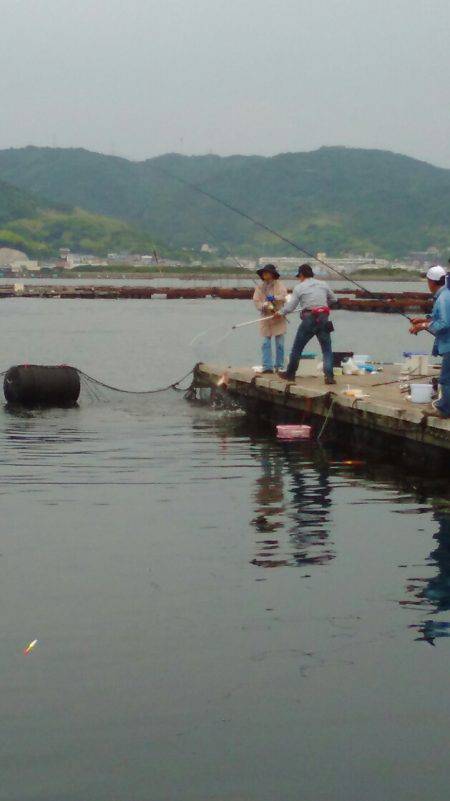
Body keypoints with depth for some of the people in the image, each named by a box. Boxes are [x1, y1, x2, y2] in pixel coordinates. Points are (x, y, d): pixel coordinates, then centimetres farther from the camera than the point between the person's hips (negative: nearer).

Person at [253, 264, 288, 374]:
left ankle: (279, 366, 8)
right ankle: (267, 367, -1)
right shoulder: (260, 287, 9)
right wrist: (265, 306, -17)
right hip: (265, 318, 2)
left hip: (278, 318, -2)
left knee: (280, 343, 1)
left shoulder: (279, 285, 1)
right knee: (266, 343, -2)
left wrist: (274, 298, -31)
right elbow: (256, 301, 1)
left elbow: (284, 297, -15)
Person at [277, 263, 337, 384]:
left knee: (297, 348, 13)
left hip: (309, 320, -2)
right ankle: (329, 376, -9)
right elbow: (333, 299, 21)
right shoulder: (323, 285, 10)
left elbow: (290, 307, -4)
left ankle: (290, 373, 22)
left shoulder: (299, 287, -1)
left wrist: (280, 313, 13)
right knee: (327, 349, 4)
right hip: (323, 319, 3)